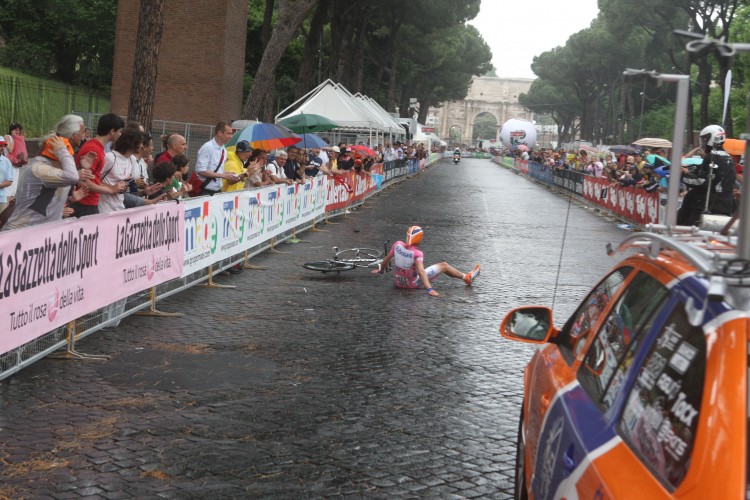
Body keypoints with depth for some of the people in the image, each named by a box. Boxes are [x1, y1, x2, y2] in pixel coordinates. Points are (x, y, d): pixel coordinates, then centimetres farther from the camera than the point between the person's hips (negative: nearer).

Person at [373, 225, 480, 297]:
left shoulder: (397, 245, -15)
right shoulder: (417, 253, -28)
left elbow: (386, 260, -2)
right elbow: (421, 272, -37)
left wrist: (380, 271, 18)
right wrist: (430, 289, -41)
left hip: (398, 281, 5)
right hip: (414, 284, -5)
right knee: (443, 266, 8)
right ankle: (466, 277, 28)